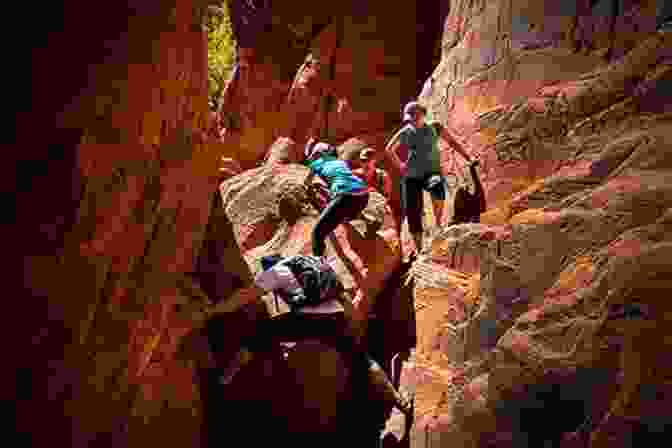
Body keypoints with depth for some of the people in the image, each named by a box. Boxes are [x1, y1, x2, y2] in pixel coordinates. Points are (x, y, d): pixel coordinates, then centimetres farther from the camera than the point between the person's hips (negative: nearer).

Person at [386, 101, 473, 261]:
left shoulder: (435, 128, 3)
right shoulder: (405, 133, 6)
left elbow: (452, 142, 6)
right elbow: (389, 149, 18)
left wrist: (468, 158, -2)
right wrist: (399, 164, 7)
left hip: (431, 172, -2)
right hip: (411, 176, 2)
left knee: (437, 187, -38)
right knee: (411, 211, -3)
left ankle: (438, 224, -18)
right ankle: (418, 247, 13)